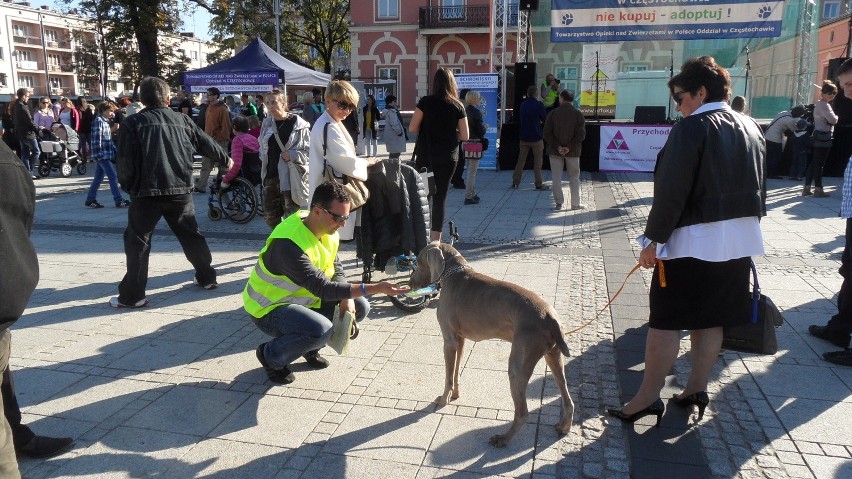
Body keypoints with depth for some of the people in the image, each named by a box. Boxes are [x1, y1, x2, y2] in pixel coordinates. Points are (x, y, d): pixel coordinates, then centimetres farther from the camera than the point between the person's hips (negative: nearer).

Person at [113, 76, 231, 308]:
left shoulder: (133, 123, -2)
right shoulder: (182, 120, 9)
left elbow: (125, 159, -7)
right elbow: (207, 144, 20)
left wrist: (126, 184, 9)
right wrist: (226, 159, 36)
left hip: (147, 192, -4)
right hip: (181, 190, 4)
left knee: (137, 241, 3)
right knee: (191, 235, 19)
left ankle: (132, 295, 2)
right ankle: (206, 277, 29)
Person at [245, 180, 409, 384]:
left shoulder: (328, 231, -7)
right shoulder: (288, 245, -33)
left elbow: (337, 270, 4)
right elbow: (323, 288, -35)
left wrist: (347, 298, -17)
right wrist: (375, 288, -39)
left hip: (305, 298, 8)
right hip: (270, 308, -8)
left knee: (360, 307, -3)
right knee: (321, 329, -34)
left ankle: (309, 348, 14)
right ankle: (270, 355, -5)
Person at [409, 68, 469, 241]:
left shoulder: (426, 102, -5)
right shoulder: (458, 106, -1)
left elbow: (412, 128, -7)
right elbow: (465, 136, 0)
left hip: (426, 156, -1)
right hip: (448, 157, 1)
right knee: (440, 196, 7)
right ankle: (436, 238, 9)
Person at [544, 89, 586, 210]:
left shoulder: (553, 113, -2)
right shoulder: (578, 114, -1)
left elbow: (547, 133, -7)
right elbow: (581, 134, -10)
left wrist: (557, 147, -10)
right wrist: (569, 147, -12)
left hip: (555, 151, 0)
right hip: (573, 152, 1)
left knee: (556, 178, 6)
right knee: (574, 178, 10)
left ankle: (559, 202, 4)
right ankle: (576, 204, 12)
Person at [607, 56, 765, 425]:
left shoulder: (691, 128, -13)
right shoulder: (750, 128, 12)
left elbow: (671, 191, -19)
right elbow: (759, 187, 17)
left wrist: (654, 239, -14)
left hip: (692, 240, -8)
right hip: (740, 239, 8)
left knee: (665, 321, -2)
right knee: (711, 318, 14)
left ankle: (648, 398, 3)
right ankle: (697, 388, 23)